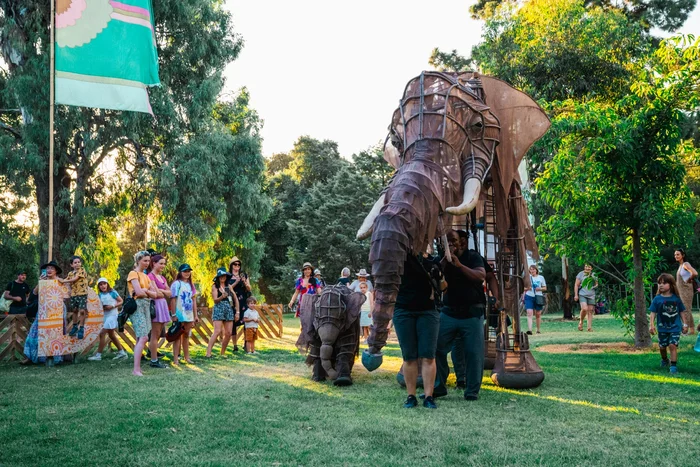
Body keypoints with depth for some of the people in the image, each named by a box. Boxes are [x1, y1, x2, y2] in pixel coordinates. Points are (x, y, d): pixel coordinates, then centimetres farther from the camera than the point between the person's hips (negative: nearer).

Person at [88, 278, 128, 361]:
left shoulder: (112, 292, -9)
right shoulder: (100, 295, 7)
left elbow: (121, 301, -7)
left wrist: (112, 306, -19)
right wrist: (103, 307, -4)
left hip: (112, 315, -8)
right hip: (106, 316, 8)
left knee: (102, 334, -11)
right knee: (111, 335, 14)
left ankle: (98, 355, -5)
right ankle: (122, 352, 24)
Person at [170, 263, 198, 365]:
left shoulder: (190, 284, 14)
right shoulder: (176, 284, -6)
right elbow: (173, 299, -10)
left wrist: (195, 315, 12)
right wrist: (174, 314, -15)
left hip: (189, 314, 6)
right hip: (179, 314, -6)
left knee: (186, 336, 13)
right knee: (178, 336, -4)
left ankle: (187, 357, 21)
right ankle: (175, 359, -2)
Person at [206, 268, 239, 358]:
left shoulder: (229, 286, 12)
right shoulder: (215, 286, 1)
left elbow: (236, 299, 13)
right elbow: (215, 300, -9)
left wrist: (237, 312, 9)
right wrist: (222, 297, -29)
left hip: (229, 310, 4)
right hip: (219, 310, -4)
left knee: (228, 333, 1)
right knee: (217, 332, -16)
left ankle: (222, 353, 15)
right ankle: (208, 353, -16)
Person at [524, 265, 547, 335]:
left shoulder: (541, 278, 8)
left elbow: (545, 288, 11)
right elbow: (524, 288, 10)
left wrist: (540, 288, -9)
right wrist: (527, 288, -12)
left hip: (538, 297, 1)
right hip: (529, 297, -1)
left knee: (538, 314, 9)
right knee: (529, 313, -14)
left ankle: (538, 330, 23)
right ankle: (529, 330, -22)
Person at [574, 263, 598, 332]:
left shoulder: (594, 275, 11)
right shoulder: (580, 274, 1)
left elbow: (596, 284, 24)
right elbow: (576, 285, 2)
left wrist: (595, 286, -1)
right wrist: (576, 295, -5)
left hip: (591, 295, 4)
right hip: (582, 295, -4)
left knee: (590, 311, 1)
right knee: (584, 309, -21)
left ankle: (590, 327, 6)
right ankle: (581, 321, 4)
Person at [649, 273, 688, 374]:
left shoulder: (676, 298, -3)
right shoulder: (657, 299, -5)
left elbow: (681, 312, 7)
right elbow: (653, 313, -5)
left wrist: (684, 324, 7)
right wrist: (651, 325, -13)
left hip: (675, 327, -1)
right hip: (662, 328, 1)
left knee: (673, 345, -13)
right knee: (662, 347, 13)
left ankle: (673, 365, -5)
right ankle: (664, 360, 40)